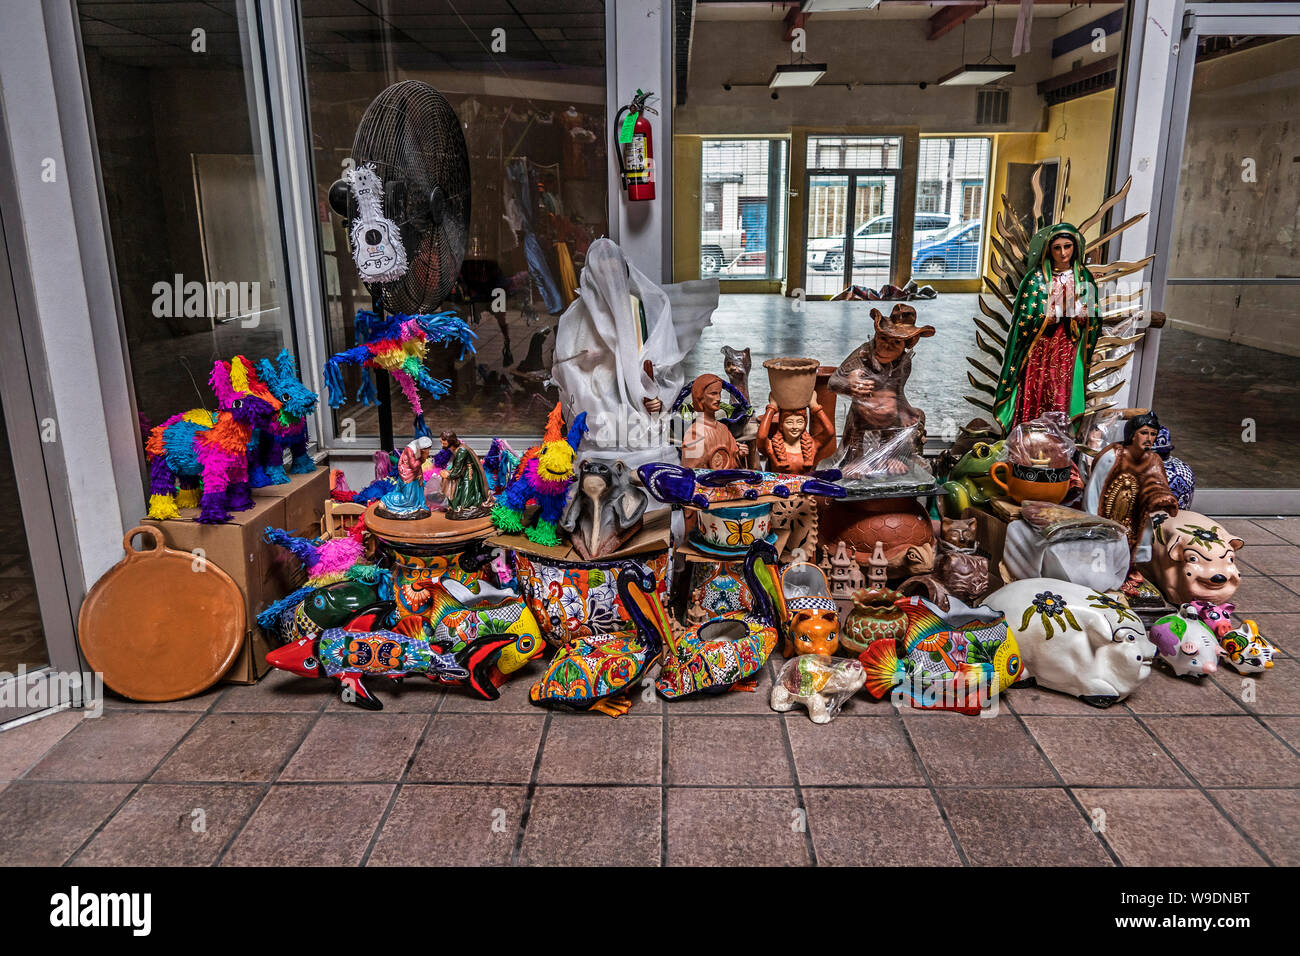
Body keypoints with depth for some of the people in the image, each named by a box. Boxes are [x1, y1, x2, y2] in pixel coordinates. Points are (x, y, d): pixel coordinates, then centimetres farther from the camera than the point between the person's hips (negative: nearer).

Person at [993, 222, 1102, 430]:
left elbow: (1093, 317, 11)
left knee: (1061, 403, -1)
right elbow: (1024, 318, -7)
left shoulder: (1084, 277, 8)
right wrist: (1058, 314, -13)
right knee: (1034, 399, -3)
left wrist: (1082, 315, -10)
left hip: (1068, 353, 2)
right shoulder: (1036, 278, -2)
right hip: (1039, 351, -2)